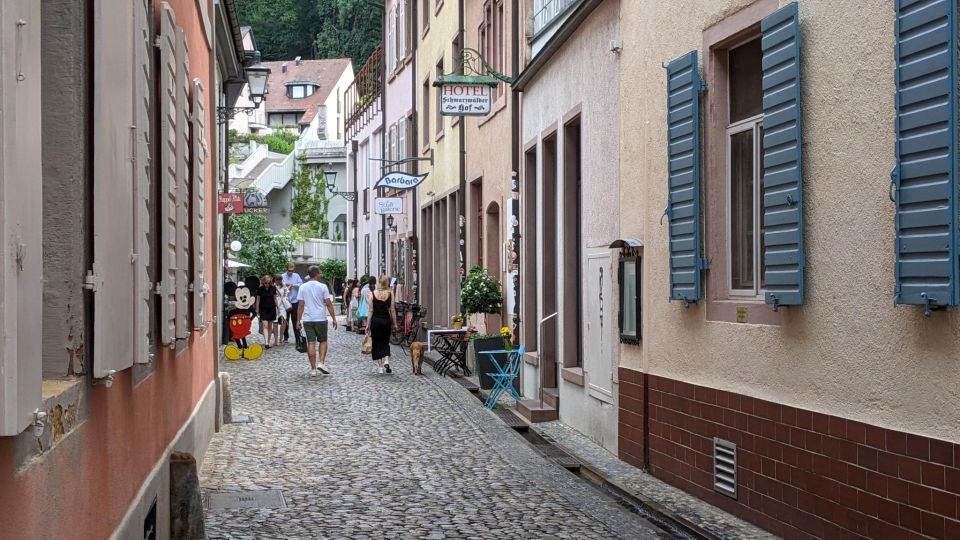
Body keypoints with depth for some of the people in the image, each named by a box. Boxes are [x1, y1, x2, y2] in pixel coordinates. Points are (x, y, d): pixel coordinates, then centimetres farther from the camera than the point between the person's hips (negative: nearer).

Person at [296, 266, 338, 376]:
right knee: (323, 341, 14)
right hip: (320, 319, -2)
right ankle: (322, 362, -2)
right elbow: (328, 304, -6)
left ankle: (313, 369, 3)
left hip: (307, 319, 2)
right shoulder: (322, 286, -5)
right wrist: (334, 318, 0)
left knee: (311, 343, 3)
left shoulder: (303, 287, 3)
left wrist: (298, 320, 5)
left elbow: (301, 305, 1)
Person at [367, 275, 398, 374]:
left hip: (375, 321, -1)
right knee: (385, 343, 14)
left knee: (377, 343, 10)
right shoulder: (390, 293, -4)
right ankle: (386, 361, -8)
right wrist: (394, 323, 5)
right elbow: (392, 310, -3)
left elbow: (371, 311, -6)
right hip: (386, 320, 1)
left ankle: (380, 366, 9)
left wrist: (368, 325, -1)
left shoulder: (372, 294, -7)